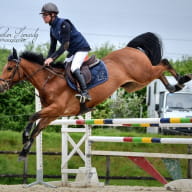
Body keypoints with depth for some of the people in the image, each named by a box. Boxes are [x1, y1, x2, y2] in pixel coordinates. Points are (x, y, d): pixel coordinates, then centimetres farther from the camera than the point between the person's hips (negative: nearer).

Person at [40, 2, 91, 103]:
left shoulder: (64, 24, -23)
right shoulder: (52, 29, 5)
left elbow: (65, 45, -28)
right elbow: (53, 47, 10)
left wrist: (52, 58, -32)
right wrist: (47, 61, -2)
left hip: (81, 48, -10)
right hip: (72, 51, 10)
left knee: (74, 68, -28)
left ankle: (85, 93, -32)